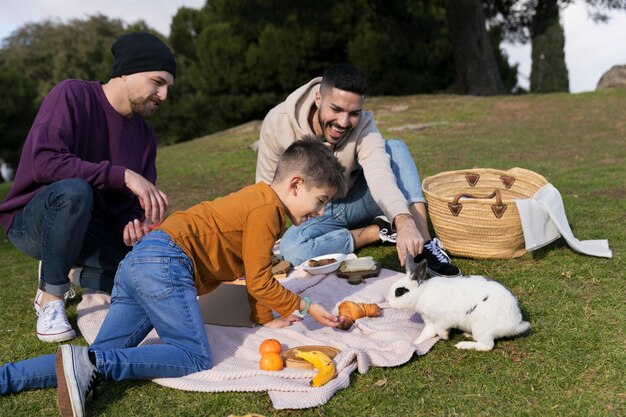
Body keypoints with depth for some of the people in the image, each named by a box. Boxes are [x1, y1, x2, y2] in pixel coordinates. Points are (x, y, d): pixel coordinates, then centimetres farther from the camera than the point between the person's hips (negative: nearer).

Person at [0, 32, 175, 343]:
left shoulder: (144, 135, 3)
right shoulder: (72, 95, -15)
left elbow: (133, 204, 3)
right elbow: (44, 161, -30)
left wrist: (133, 225, -22)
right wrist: (124, 175, -35)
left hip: (93, 229, 6)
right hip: (32, 221, -6)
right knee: (73, 191, -39)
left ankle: (72, 272, 9)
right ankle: (51, 297, -18)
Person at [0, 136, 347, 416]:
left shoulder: (257, 199, 25)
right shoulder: (267, 209, -6)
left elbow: (254, 274, 30)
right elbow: (259, 282, -6)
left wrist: (266, 318, 29)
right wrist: (305, 307, 6)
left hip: (138, 264, 10)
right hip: (164, 262, -10)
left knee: (99, 362, 3)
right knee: (195, 357, -13)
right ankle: (88, 362, -24)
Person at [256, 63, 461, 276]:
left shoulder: (363, 124, -22)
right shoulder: (278, 122, -21)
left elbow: (379, 174, -40)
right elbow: (267, 186, -8)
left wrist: (405, 222, -57)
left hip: (357, 201, 0)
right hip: (316, 215, 0)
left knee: (395, 147, -24)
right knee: (291, 249, -35)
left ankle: (425, 245, -32)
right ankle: (382, 230, -17)